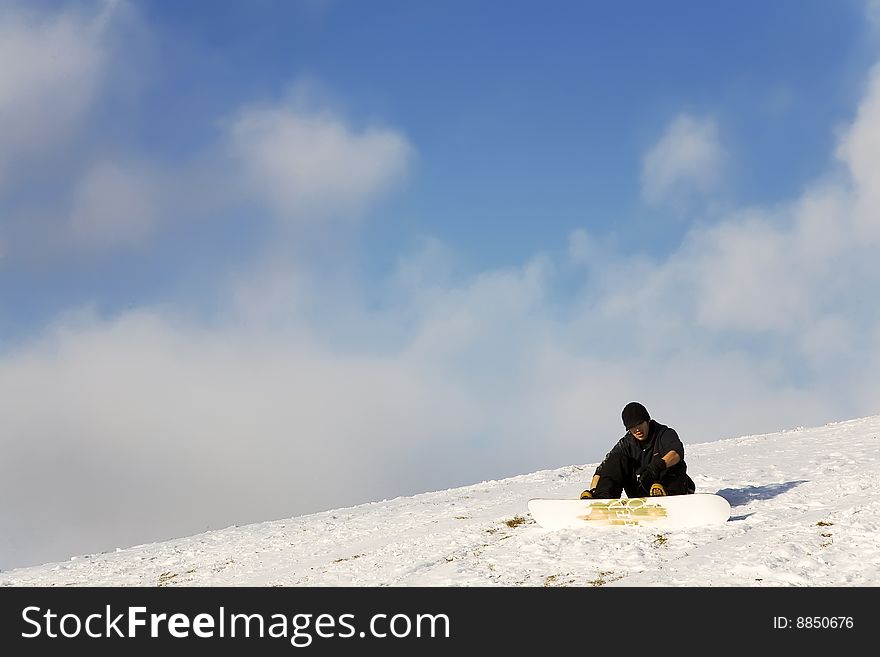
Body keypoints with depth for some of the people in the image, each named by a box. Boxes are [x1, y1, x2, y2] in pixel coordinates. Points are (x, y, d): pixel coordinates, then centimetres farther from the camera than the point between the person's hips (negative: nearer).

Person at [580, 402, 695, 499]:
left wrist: (657, 466, -47)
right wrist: (593, 490, -22)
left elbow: (677, 453, -28)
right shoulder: (626, 443, 5)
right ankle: (603, 496, -30)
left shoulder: (665, 434, -5)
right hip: (640, 494, 3)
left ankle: (661, 493, -53)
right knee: (617, 459, -11)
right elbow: (602, 469, -4)